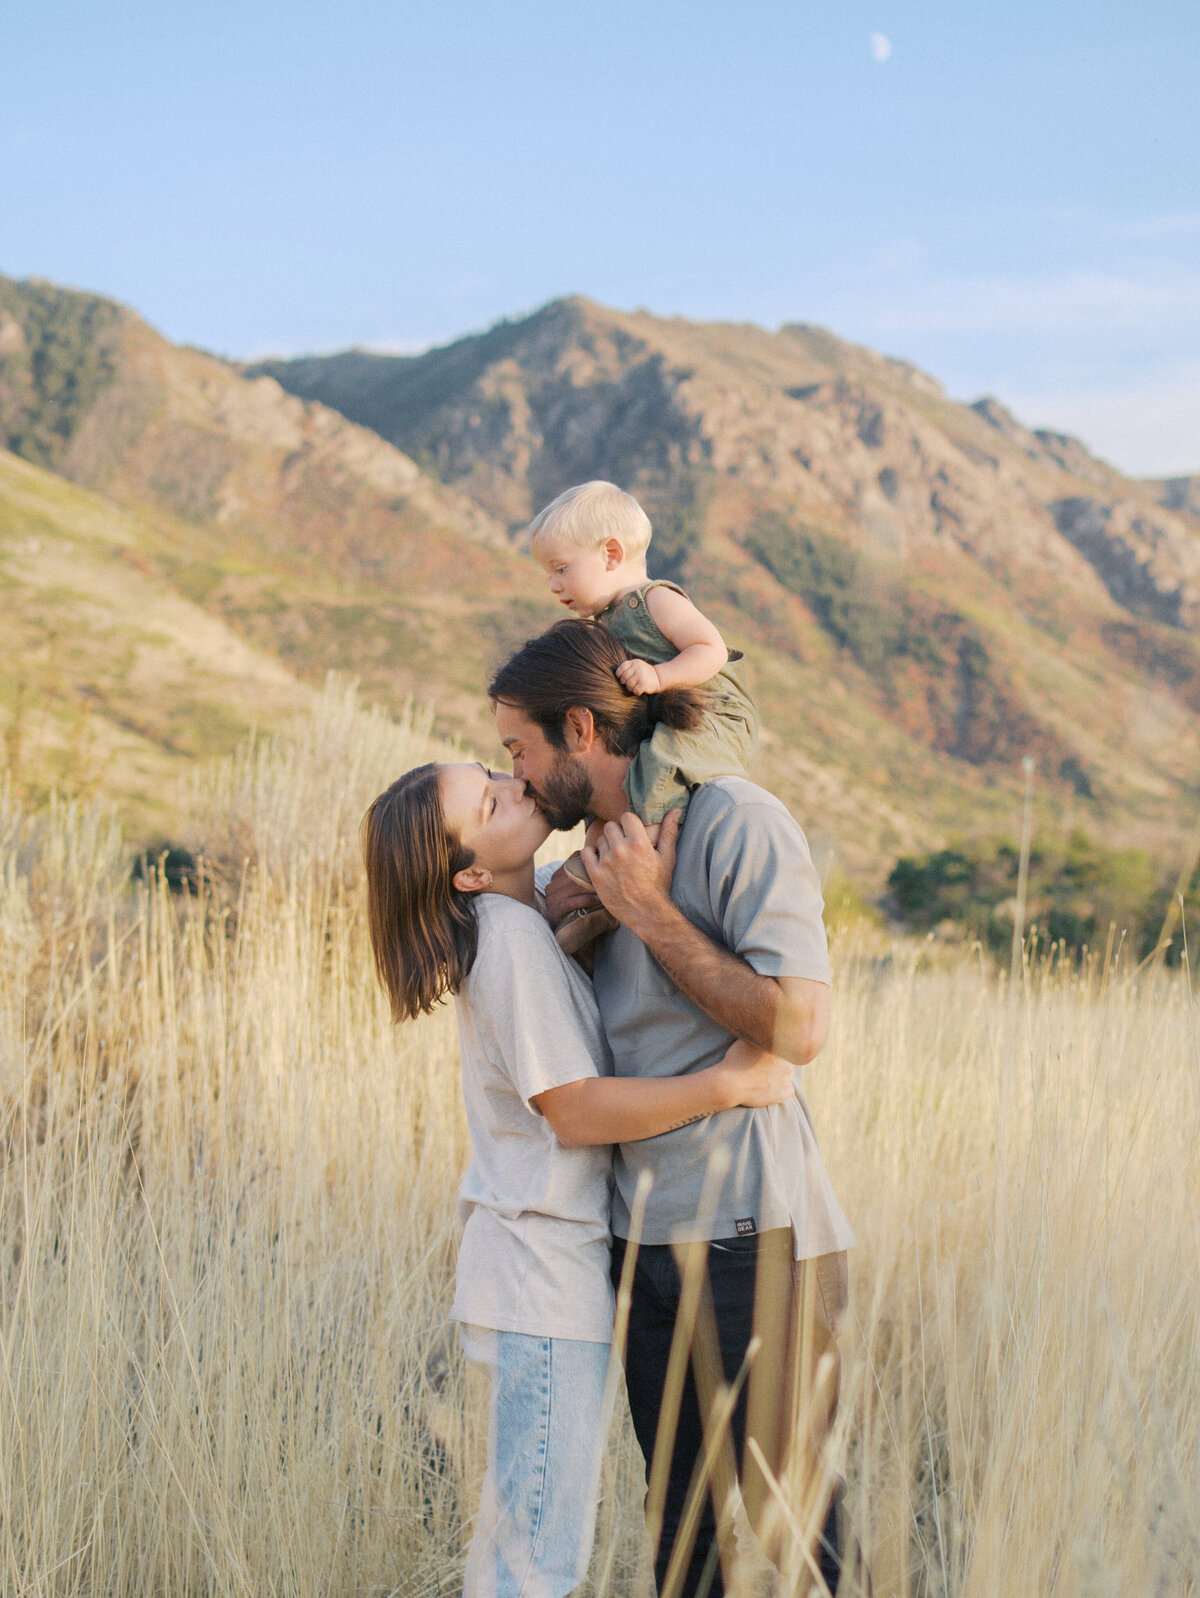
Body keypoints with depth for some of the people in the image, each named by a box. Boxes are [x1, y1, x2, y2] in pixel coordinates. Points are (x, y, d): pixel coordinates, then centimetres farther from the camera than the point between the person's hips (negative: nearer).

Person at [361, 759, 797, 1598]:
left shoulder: (535, 909, 8)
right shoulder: (512, 938, -18)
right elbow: (574, 1110, -21)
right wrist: (727, 1084, -23)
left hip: (552, 1264, 9)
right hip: (545, 1275, -9)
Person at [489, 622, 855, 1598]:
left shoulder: (738, 821, -9)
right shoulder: (611, 858, 16)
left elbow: (799, 1025, -19)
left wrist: (649, 914, -13)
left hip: (752, 1234, -8)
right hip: (646, 1235, 8)